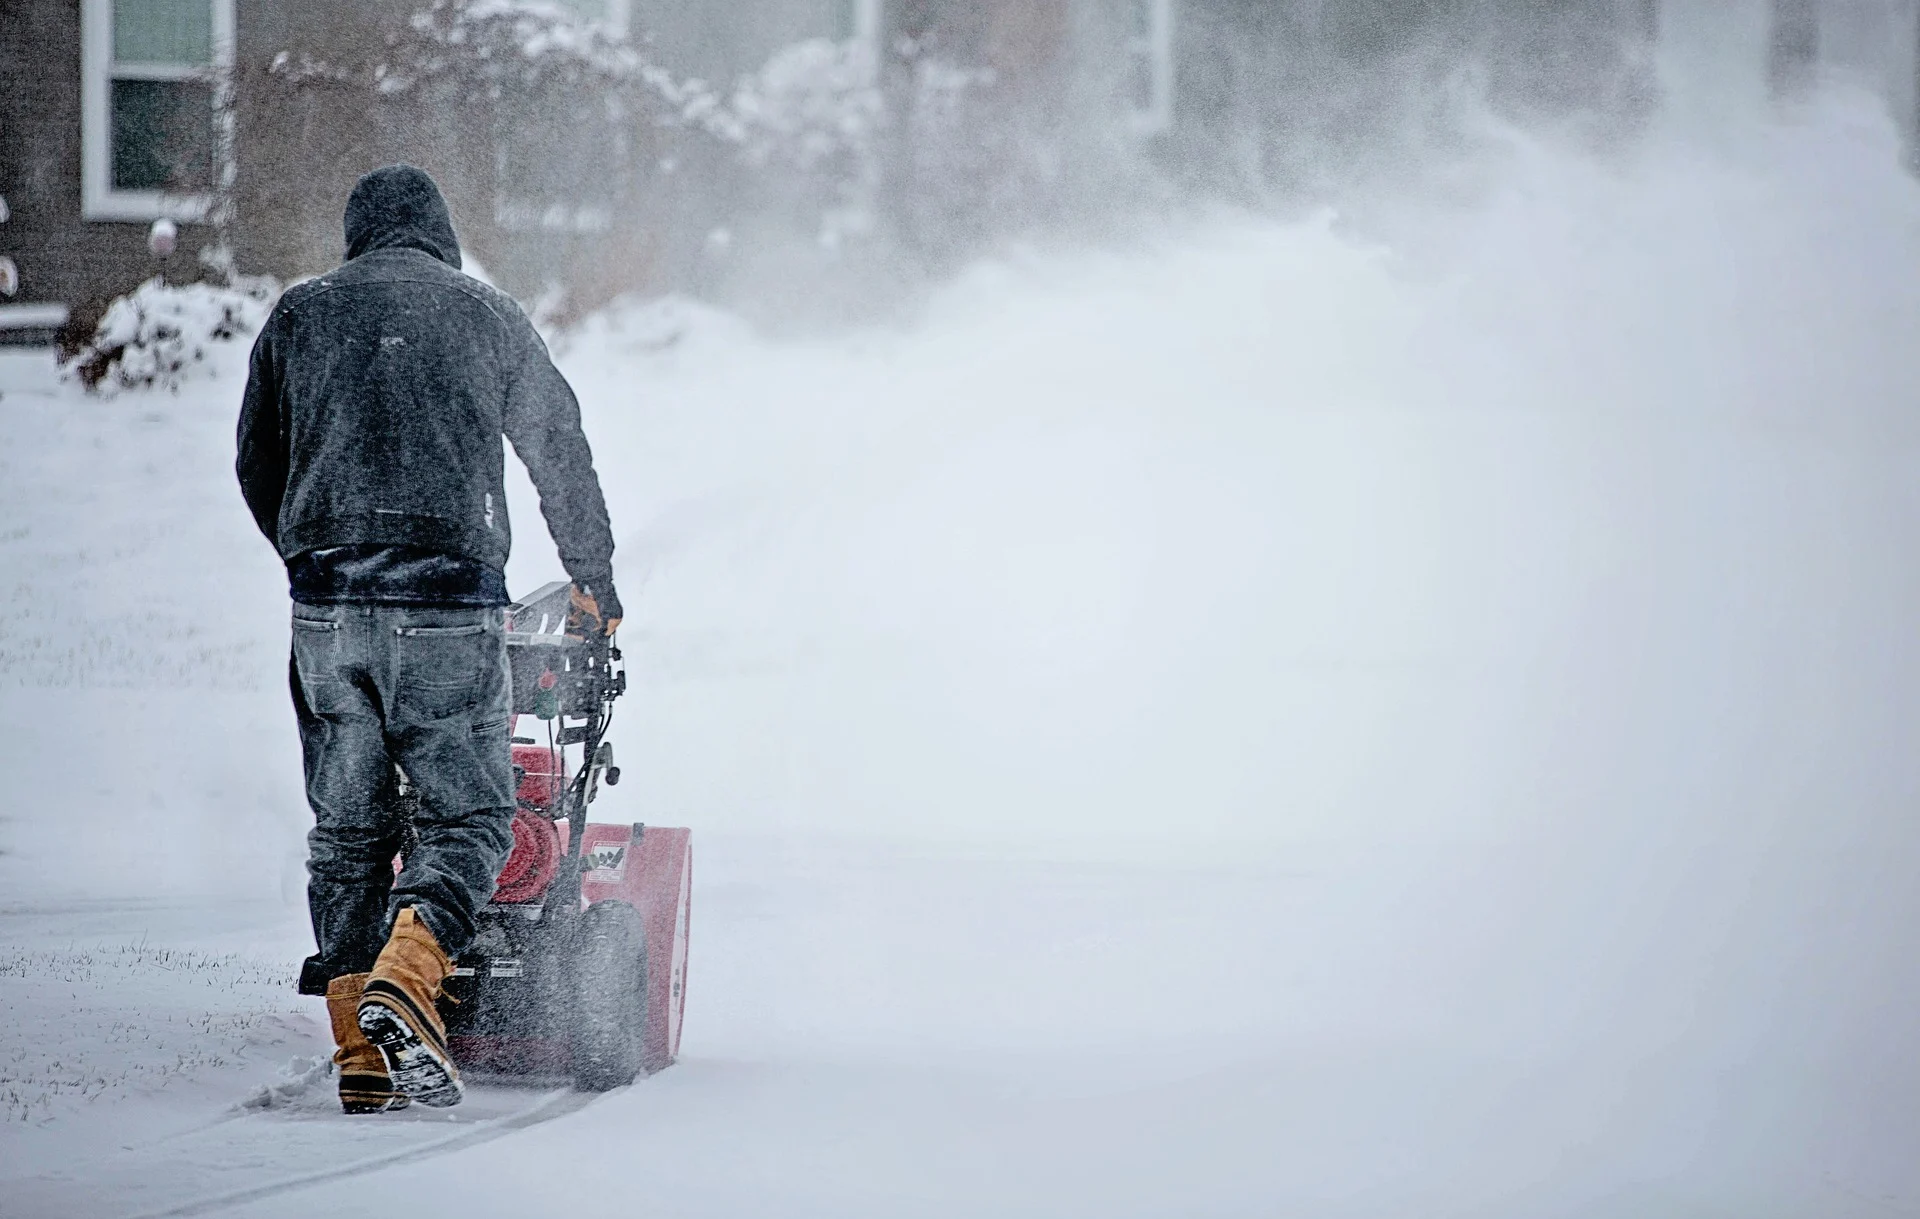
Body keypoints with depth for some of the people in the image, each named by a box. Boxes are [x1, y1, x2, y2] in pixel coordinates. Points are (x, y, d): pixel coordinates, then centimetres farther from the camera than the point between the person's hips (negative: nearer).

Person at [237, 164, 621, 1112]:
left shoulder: (297, 317, 12)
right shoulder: (485, 317, 7)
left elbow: (257, 465, 17)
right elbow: (560, 450, 15)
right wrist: (594, 576, 28)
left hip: (325, 607, 3)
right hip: (449, 603, -3)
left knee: (346, 831, 8)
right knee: (468, 818, 2)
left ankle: (360, 1058, 4)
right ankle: (401, 984, -23)